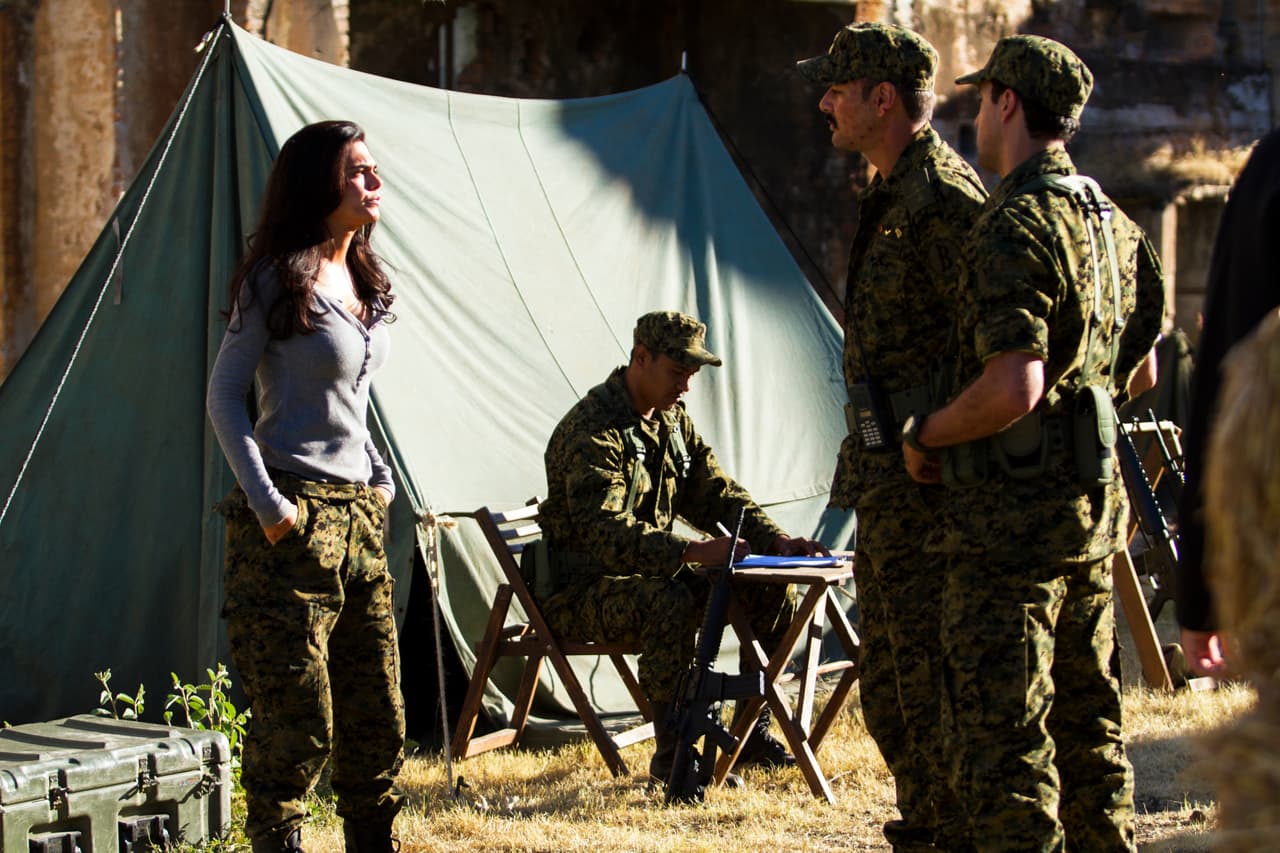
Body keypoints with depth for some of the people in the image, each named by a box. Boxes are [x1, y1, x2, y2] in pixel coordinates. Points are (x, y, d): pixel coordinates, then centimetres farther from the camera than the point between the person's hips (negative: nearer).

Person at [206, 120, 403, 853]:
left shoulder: (365, 283, 14)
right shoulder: (278, 282, -9)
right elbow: (225, 396, -8)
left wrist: (382, 478, 14)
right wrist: (264, 502, -14)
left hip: (357, 516, 8)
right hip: (293, 518, -7)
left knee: (377, 709, 10)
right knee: (296, 713, -5)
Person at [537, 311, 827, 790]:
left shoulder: (672, 422, 9)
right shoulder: (591, 431, -21)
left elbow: (716, 494, 13)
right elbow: (602, 531, -33)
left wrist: (775, 540, -5)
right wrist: (693, 552, -43)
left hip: (654, 573, 9)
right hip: (579, 593, -9)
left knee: (772, 591, -3)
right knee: (668, 602, -39)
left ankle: (751, 733, 4)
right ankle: (671, 752, -29)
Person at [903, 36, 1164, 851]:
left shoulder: (1014, 228, -17)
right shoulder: (1114, 223, 12)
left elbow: (1011, 388, -26)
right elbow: (1139, 372, 22)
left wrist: (924, 435, -11)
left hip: (1016, 510, -9)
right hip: (1096, 504, 9)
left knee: (999, 733, -5)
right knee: (1087, 722, 16)